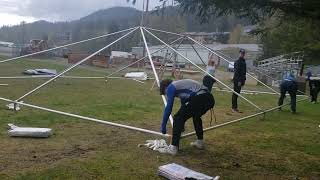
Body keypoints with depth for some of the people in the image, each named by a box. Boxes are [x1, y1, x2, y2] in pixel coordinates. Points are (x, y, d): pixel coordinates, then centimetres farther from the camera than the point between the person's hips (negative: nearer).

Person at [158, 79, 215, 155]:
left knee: (177, 118, 2)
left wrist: (163, 125, 13)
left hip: (199, 99, -9)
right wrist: (181, 125, 53)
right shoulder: (180, 84, 35)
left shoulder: (170, 87, 9)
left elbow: (169, 108, 4)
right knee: (196, 116, 35)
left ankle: (173, 148, 2)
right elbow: (184, 104, 44)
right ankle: (200, 142, 39)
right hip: (210, 99, 9)